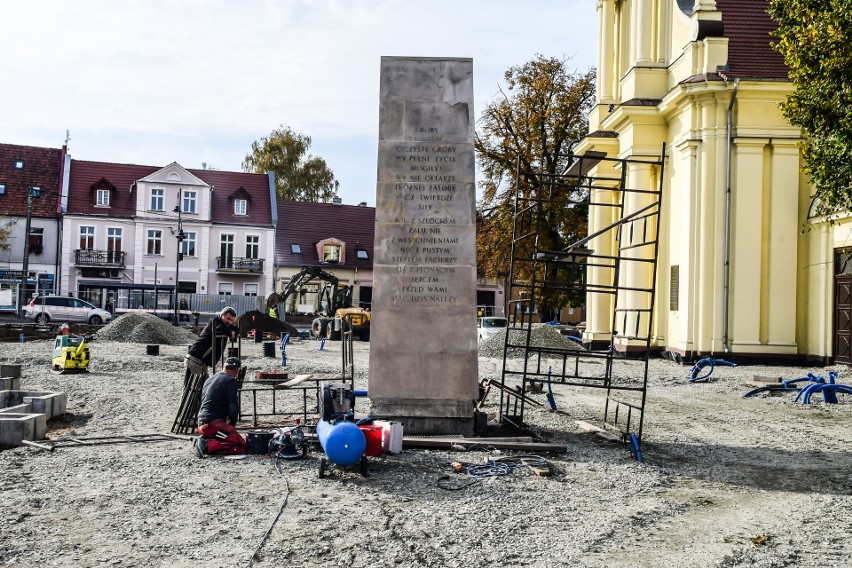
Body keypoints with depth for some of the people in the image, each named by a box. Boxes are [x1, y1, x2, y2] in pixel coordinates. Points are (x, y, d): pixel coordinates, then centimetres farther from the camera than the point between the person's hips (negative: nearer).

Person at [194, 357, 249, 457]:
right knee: (243, 446, -15)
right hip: (213, 423, -9)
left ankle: (206, 440, 1)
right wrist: (231, 424, 5)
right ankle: (207, 446, -21)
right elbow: (233, 408, -14)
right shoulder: (231, 380, -5)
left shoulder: (209, 380, 22)